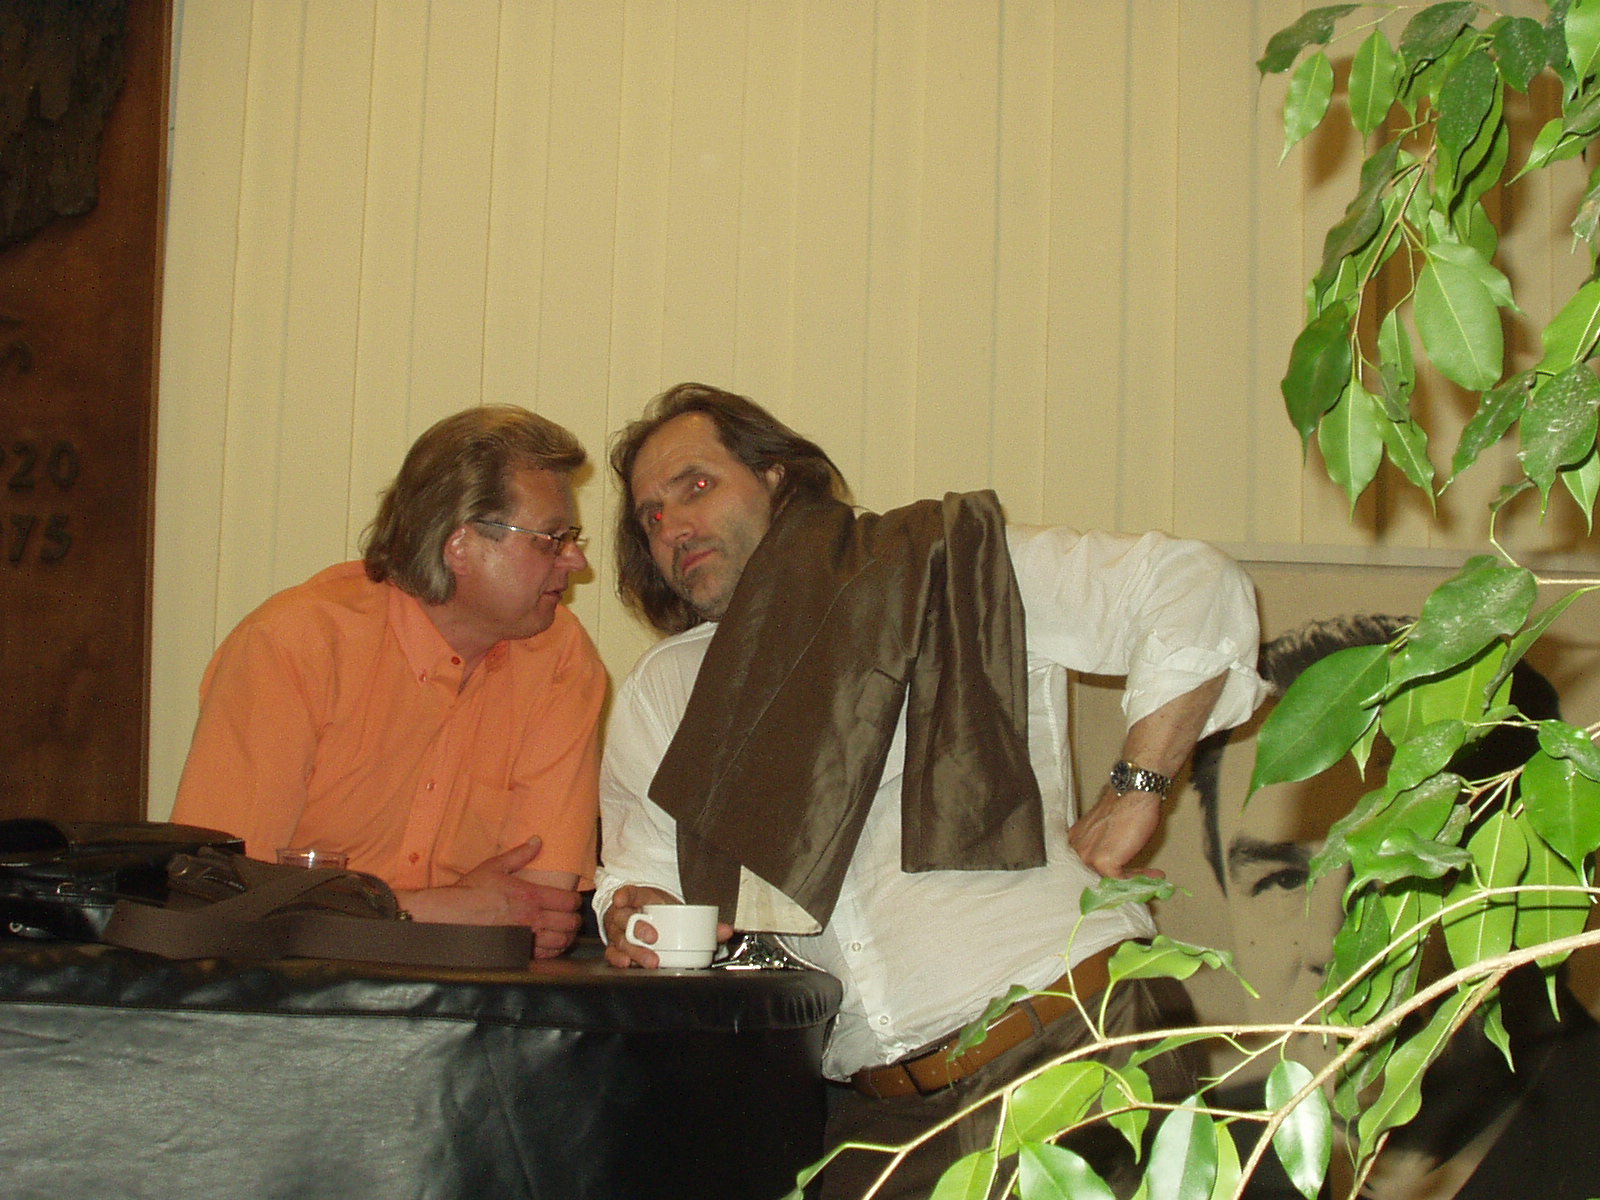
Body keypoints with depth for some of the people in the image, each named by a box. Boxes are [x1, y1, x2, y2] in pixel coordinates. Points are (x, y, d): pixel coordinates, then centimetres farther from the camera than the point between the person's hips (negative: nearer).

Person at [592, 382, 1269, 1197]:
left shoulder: (950, 568, 0)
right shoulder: (659, 697, 16)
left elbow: (1198, 588, -3)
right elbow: (638, 873, 16)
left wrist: (1134, 792, -7)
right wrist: (633, 917, -8)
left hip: (1067, 1046, -4)